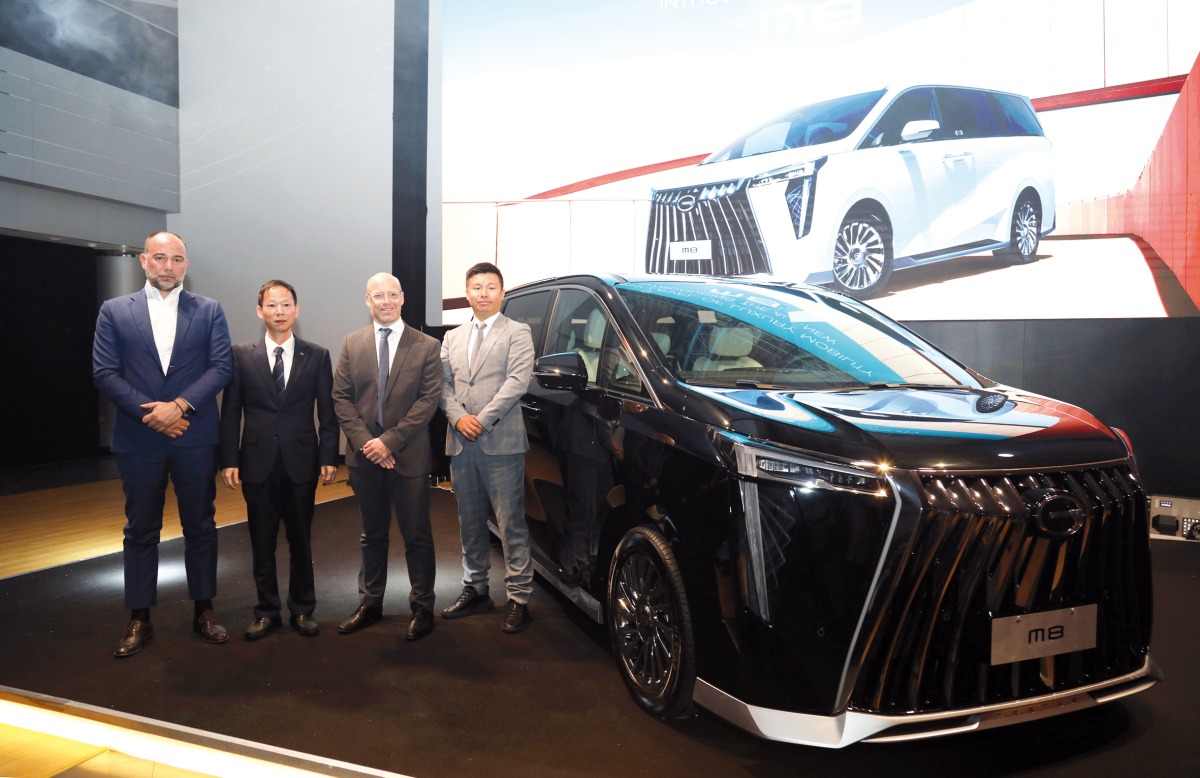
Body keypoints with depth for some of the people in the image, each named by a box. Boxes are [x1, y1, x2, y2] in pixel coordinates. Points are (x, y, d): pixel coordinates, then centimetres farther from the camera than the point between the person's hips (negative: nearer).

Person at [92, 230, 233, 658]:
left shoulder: (209, 310, 4)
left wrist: (179, 406, -16)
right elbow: (104, 372, -1)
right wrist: (150, 413, -13)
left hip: (195, 437, 0)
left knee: (201, 527, 8)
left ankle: (204, 611, 20)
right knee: (140, 530, 9)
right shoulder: (114, 311, 5)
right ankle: (139, 620, 19)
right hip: (139, 438, 0)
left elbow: (221, 367, -4)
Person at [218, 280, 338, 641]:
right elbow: (230, 413, 2)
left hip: (301, 461, 0)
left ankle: (302, 610, 23)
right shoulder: (241, 355, 2)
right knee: (262, 542, 9)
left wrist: (329, 457, -4)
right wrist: (229, 460, -4)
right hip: (258, 462, 0)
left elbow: (327, 412, 2)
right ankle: (267, 611, 23)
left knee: (301, 540, 10)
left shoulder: (317, 355, 2)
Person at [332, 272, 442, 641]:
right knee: (372, 534, 15)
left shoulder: (426, 346, -2)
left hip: (409, 456, -3)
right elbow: (341, 397, 3)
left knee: (417, 536, 5)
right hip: (364, 456, 3)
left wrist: (390, 440, -15)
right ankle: (369, 603, 28)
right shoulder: (352, 343, 7)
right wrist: (364, 441, -10)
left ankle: (422, 608, 18)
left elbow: (429, 400, -9)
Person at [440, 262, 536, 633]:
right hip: (460, 444, 5)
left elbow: (517, 381, -9)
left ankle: (518, 598, 2)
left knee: (511, 523, -3)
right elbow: (444, 383, 11)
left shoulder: (517, 333, 2)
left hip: (501, 442, -5)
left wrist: (483, 420, -15)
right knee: (470, 521, 13)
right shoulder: (453, 337, 18)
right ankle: (475, 590, 25)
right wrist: (458, 418, -8)